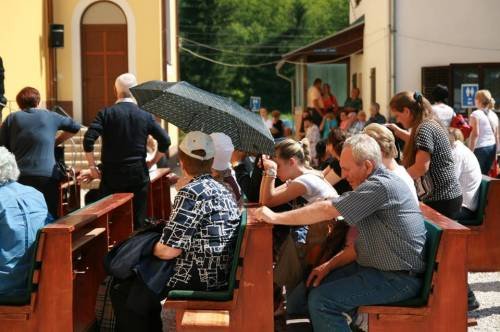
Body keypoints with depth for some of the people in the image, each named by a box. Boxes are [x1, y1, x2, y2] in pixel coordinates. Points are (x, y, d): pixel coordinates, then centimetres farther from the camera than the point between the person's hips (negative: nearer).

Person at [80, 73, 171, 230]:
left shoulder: (106, 113, -4)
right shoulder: (145, 116, 2)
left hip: (111, 176, -1)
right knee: (137, 222, 6)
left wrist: (92, 167, -4)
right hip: (138, 175, 1)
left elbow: (88, 139, -13)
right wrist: (152, 162, 12)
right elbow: (165, 142, -1)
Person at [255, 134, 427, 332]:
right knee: (303, 295, 4)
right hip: (375, 266, 10)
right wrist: (329, 266, 6)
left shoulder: (381, 186, -19)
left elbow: (327, 210, -22)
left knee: (321, 300, -20)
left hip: (399, 278, -10)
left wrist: (275, 217, -15)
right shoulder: (374, 186, 13)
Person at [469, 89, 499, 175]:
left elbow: (475, 134, -15)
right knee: (485, 174, 10)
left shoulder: (476, 114, -9)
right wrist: (495, 151, 21)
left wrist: (470, 151, -13)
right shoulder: (494, 115, 11)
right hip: (492, 147, 7)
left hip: (480, 148, -7)